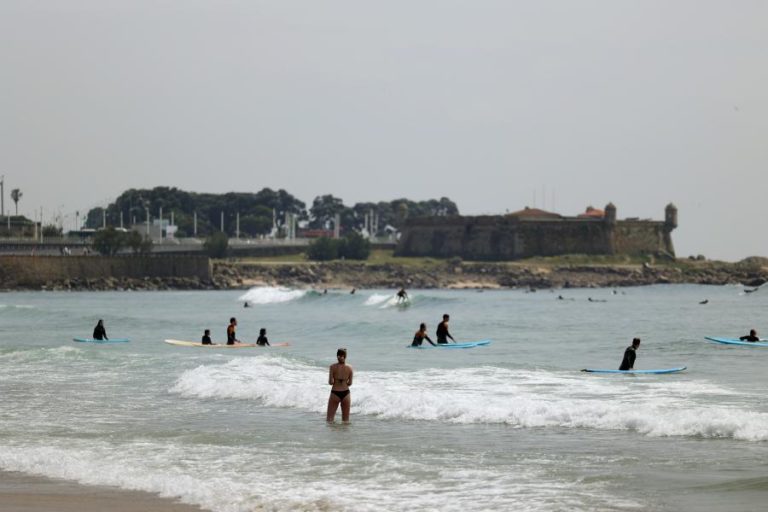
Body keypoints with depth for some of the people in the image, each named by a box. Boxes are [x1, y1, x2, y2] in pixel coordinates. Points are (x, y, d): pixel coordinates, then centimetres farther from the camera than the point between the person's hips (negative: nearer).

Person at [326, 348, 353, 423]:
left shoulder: (333, 367, -9)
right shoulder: (349, 368, -4)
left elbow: (330, 382, -11)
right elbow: (350, 383, 1)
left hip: (335, 393, -2)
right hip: (345, 393, 2)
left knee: (329, 419, 6)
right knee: (346, 420, 12)